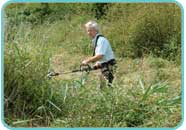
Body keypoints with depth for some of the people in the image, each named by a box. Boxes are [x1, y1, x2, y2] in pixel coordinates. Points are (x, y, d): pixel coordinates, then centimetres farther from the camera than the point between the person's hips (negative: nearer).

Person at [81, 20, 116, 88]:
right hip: (103, 67, 10)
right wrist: (97, 63, 8)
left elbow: (100, 55, -27)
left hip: (108, 66, -10)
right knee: (101, 87, 14)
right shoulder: (95, 40, 14)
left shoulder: (101, 40, -17)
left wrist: (87, 61, -20)